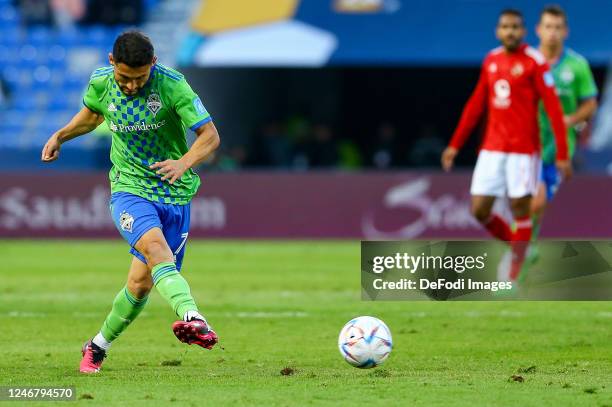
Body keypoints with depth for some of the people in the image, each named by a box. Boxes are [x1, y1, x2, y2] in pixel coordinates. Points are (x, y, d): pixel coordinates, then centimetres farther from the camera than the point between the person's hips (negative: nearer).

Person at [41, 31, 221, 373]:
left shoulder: (172, 85, -14)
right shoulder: (101, 82, -3)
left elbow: (210, 136, -15)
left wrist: (184, 163, -33)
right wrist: (60, 136, 9)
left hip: (175, 193, 0)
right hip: (129, 188, 0)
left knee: (142, 283, 4)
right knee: (155, 247, -31)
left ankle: (100, 345, 30)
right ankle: (193, 319, -53)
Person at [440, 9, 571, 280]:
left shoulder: (534, 62, -8)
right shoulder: (491, 61, 9)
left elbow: (553, 108, -11)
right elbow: (476, 105, 17)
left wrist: (562, 155, -16)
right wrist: (455, 144, 16)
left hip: (523, 150, -6)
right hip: (492, 148, 6)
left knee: (519, 208, -3)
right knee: (479, 211, 3)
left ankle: (515, 274, 5)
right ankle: (518, 246, 25)